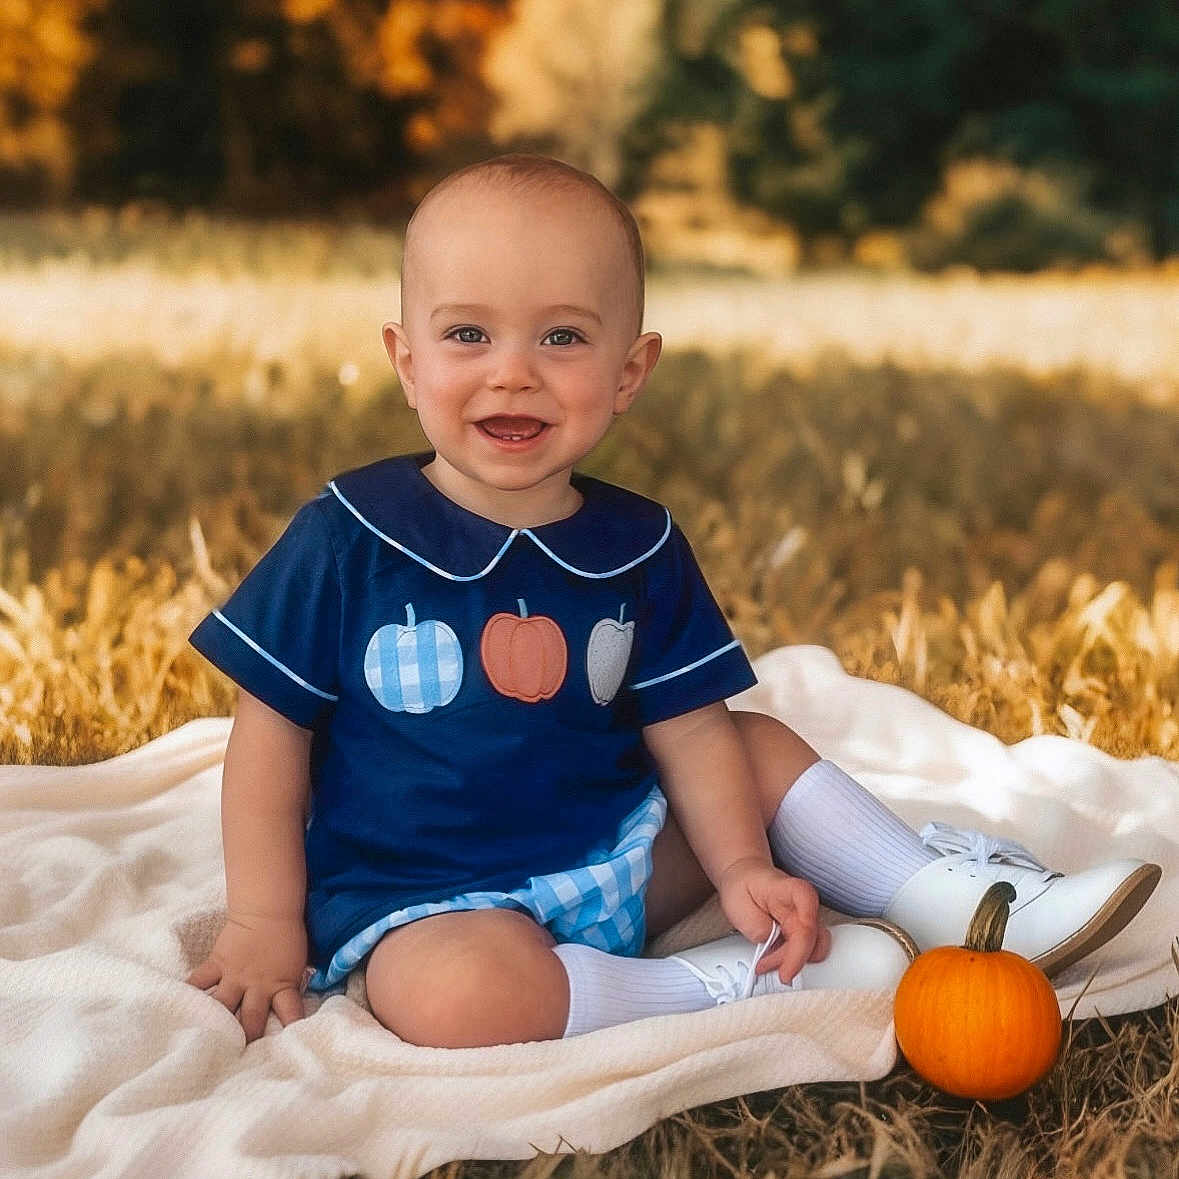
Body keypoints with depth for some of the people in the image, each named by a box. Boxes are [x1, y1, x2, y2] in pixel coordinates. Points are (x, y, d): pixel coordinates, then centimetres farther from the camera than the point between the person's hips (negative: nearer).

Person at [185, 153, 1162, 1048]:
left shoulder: (638, 547, -1)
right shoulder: (349, 537, -12)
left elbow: (688, 728, 4)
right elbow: (272, 730, -6)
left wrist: (742, 869, -10)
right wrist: (264, 919, -8)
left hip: (617, 856, 5)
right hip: (426, 896, -5)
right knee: (454, 995, -36)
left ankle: (950, 895, 11)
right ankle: (750, 979, -21)